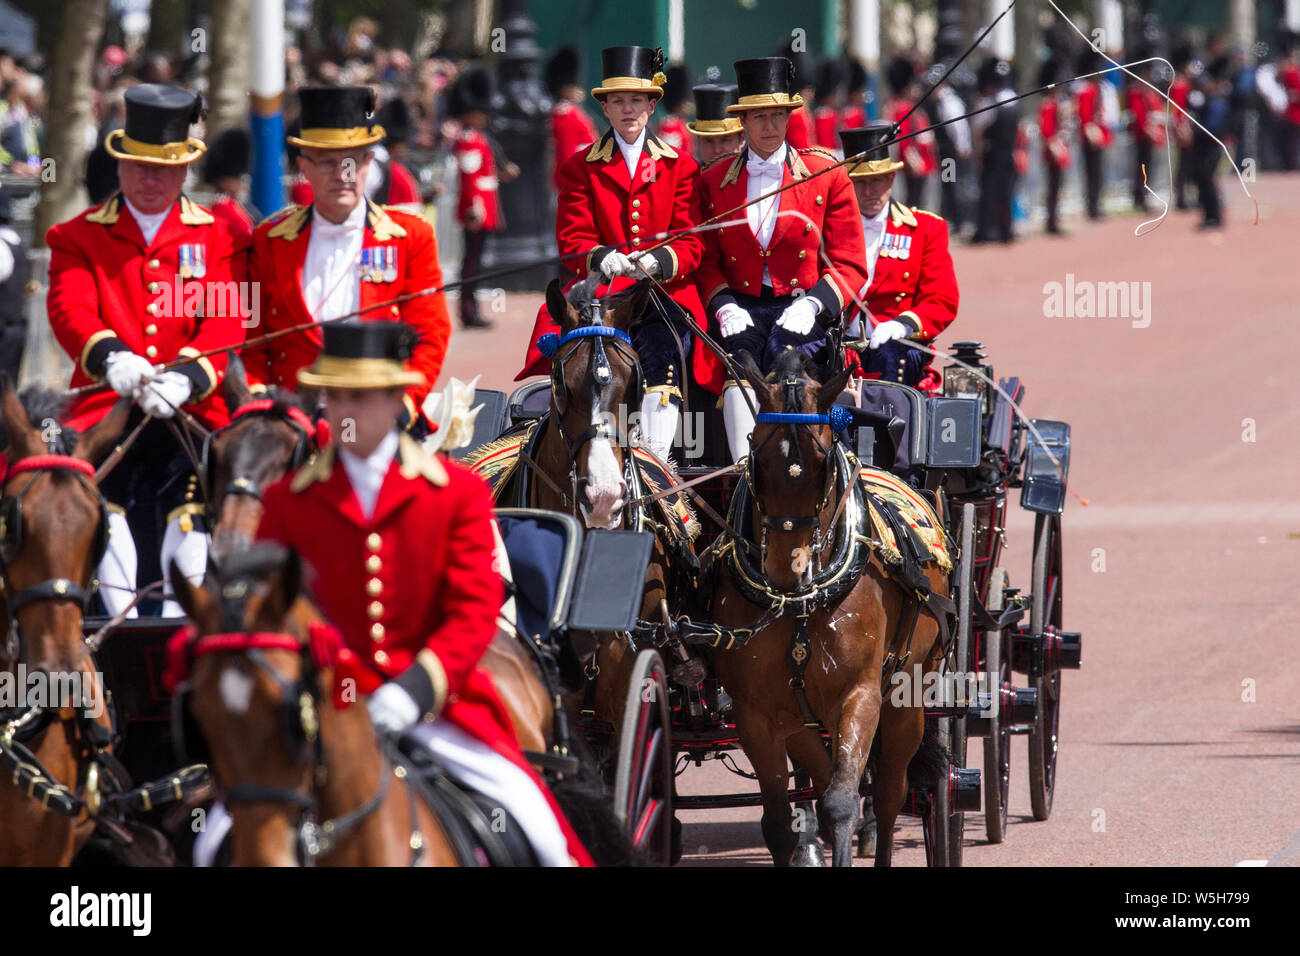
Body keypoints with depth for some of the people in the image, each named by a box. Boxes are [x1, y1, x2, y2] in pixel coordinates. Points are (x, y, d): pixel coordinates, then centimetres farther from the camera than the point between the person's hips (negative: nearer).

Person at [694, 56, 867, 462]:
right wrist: (723, 305, -7)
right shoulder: (714, 181, 13)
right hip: (743, 307, 1)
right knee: (741, 355, -31)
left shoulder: (827, 175, 7)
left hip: (803, 309, -1)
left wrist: (812, 305, -12)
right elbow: (706, 262, 15)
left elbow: (849, 266, 6)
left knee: (784, 350, -33)